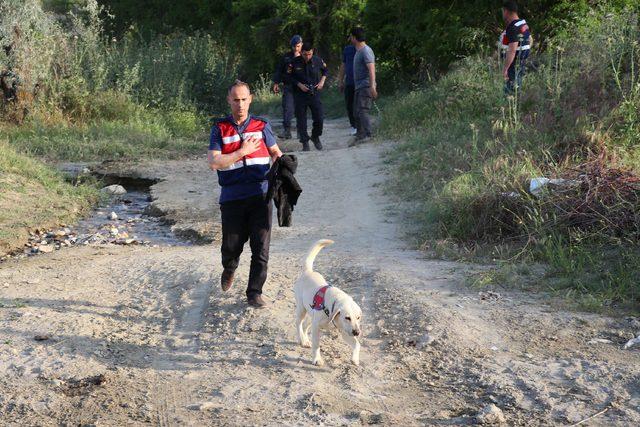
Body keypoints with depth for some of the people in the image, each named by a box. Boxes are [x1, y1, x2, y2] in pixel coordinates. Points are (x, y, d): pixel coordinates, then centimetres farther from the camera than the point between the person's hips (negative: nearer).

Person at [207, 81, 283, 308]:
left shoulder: (261, 125, 8)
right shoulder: (220, 128, 2)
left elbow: (275, 152, 17)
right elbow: (214, 162, -8)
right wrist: (243, 151, -11)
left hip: (260, 195, 1)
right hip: (232, 198, -1)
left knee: (261, 247, -4)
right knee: (231, 246, 10)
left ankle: (254, 293, 7)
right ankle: (229, 269, 44)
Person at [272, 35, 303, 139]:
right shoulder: (286, 57, 7)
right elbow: (279, 70, 11)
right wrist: (276, 83, 6)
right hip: (288, 87, 0)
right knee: (287, 108, -9)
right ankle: (287, 131, -8)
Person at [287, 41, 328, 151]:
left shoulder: (318, 60, -3)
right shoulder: (295, 63, -8)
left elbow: (325, 70, 15)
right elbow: (289, 76, 1)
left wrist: (322, 81, 0)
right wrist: (299, 85, -12)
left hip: (315, 93, 1)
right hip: (300, 95, -1)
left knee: (319, 118, -3)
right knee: (301, 120, 1)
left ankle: (315, 137, 23)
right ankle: (305, 143, 13)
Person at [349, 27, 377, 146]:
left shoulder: (366, 51, -14)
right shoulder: (358, 51, 19)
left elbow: (371, 68, -24)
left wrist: (372, 86, -32)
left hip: (366, 86, -10)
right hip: (359, 87, 10)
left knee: (362, 111, -19)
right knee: (356, 112, 11)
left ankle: (367, 135, -24)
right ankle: (359, 136, 15)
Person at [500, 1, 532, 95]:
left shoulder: (512, 28, -21)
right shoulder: (524, 24, 10)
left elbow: (512, 51, -28)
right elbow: (530, 40, 24)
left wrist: (505, 68, -27)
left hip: (513, 63, -10)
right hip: (522, 62, 10)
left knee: (511, 91, -7)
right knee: (517, 89, 17)